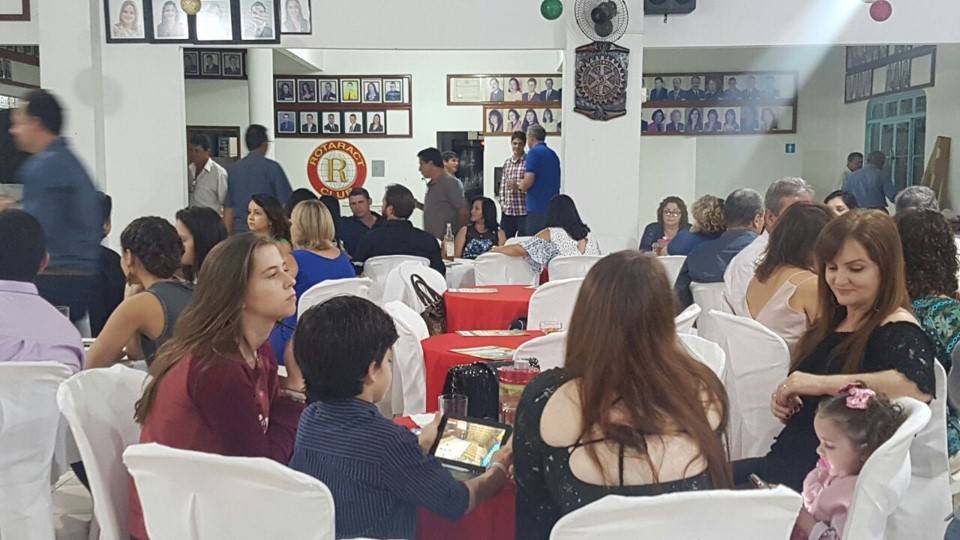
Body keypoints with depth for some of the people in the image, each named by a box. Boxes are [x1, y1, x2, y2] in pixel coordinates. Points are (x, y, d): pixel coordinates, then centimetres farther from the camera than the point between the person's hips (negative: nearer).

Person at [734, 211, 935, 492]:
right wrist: (784, 400, 2)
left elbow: (919, 386, -30)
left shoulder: (896, 330, -8)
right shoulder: (828, 323, 13)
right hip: (789, 458, 7)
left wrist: (822, 383, -26)